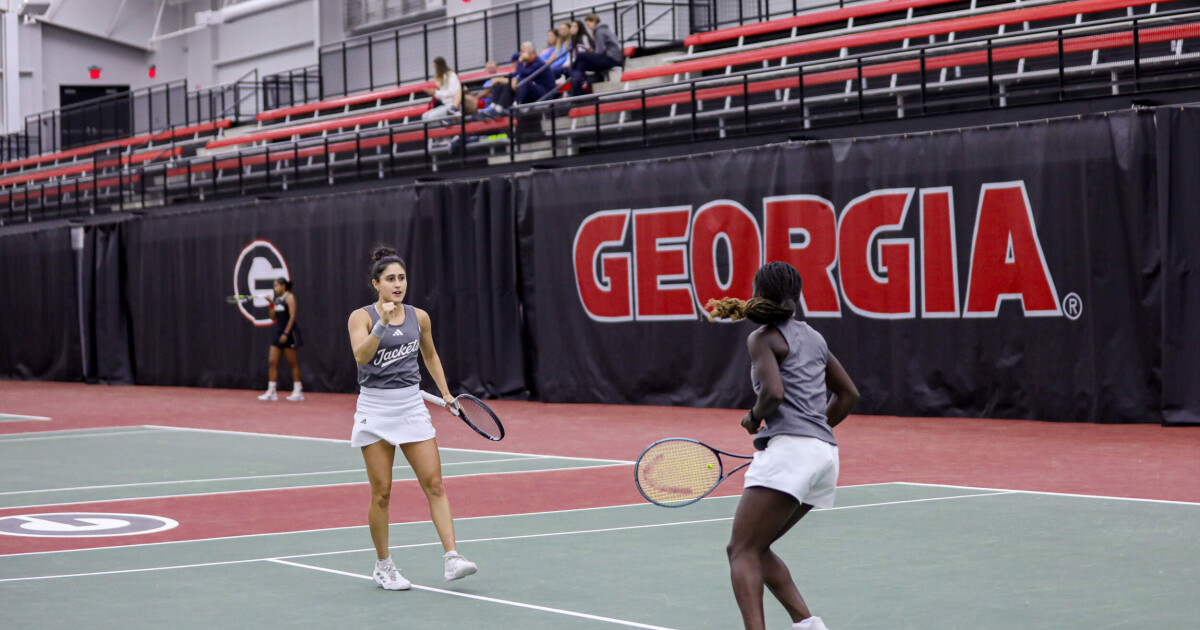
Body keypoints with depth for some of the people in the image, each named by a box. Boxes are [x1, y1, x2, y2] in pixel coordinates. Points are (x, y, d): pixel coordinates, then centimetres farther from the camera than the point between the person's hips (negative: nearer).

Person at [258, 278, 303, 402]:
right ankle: (271, 392, 1)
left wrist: (286, 333, -19)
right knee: (273, 361, 1)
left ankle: (298, 391, 3)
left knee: (292, 362, -2)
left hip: (288, 333, -8)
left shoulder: (289, 297, -8)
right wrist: (271, 304, 2)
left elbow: (292, 317, -14)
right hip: (278, 333, 8)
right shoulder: (277, 299, 14)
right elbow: (273, 317, 15)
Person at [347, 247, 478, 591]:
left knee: (434, 483, -7)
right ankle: (383, 565, 13)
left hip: (412, 406, 3)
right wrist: (382, 323, -31)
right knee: (381, 492, -1)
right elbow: (361, 356, -22)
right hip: (375, 409, -3)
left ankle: (452, 557, -11)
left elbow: (430, 355, 24)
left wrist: (445, 392, 18)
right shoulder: (362, 317, -5)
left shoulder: (419, 317, 7)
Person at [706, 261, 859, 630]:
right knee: (748, 548, 16)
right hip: (825, 454, 8)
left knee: (743, 551, -8)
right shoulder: (812, 336, 21)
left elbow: (773, 393, -17)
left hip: (789, 450, -8)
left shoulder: (763, 337, -1)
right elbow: (848, 395, 26)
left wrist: (754, 417, 2)